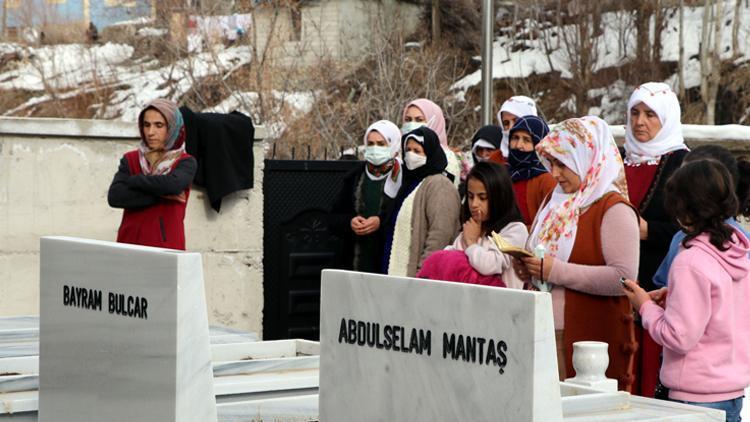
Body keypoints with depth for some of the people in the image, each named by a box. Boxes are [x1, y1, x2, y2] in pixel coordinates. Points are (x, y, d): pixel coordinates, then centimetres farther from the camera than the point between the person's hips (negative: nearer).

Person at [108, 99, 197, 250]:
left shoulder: (186, 163, 4)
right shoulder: (130, 160, 10)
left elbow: (173, 184, -17)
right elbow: (114, 196, -6)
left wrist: (133, 180, -5)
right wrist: (160, 195, -11)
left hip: (167, 245, -2)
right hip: (130, 242, 2)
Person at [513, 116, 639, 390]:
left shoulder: (614, 210, -7)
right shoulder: (556, 201, 17)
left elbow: (624, 278, -19)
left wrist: (556, 271, -19)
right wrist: (528, 269, 5)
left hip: (592, 340, -7)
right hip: (544, 334, 7)